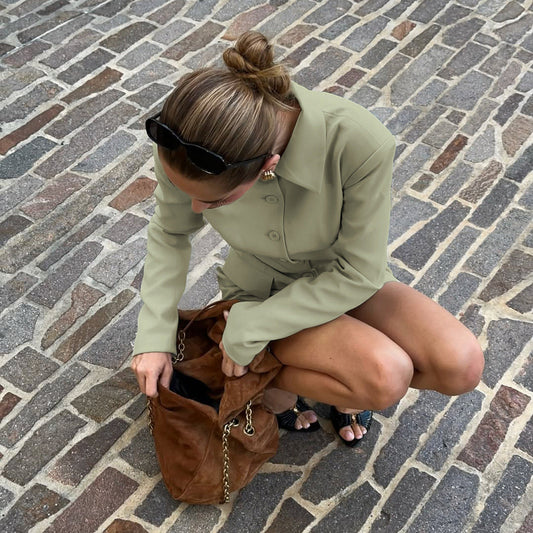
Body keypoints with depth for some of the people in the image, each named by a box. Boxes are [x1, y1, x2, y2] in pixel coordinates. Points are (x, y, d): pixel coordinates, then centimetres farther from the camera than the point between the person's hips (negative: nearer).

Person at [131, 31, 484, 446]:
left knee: (461, 366, -21)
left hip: (340, 285, 1)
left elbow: (358, 273, -23)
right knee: (385, 381, -27)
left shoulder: (361, 143, -36)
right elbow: (170, 234, -7)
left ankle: (342, 380, 6)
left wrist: (249, 328, -22)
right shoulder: (189, 146, -29)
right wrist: (154, 337, -12)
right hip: (262, 288, -1)